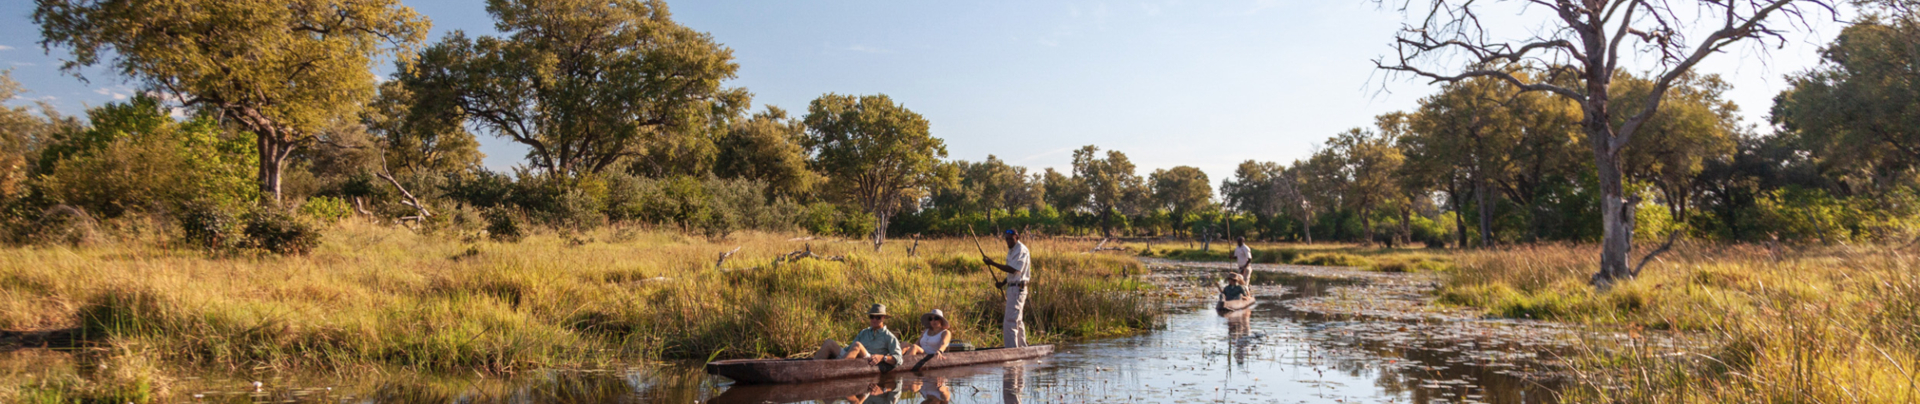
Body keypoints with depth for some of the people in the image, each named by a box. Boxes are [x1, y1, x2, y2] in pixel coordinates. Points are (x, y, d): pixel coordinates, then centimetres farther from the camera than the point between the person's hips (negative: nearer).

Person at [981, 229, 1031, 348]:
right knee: (1017, 320, 17)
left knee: (1010, 321, -12)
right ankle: (1022, 347, 25)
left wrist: (993, 263, -26)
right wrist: (1003, 283, 8)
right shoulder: (1011, 250, 16)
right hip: (1012, 287, 10)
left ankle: (1012, 349, -11)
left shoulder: (1021, 250, -14)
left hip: (1018, 288, -10)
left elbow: (1013, 270, -25)